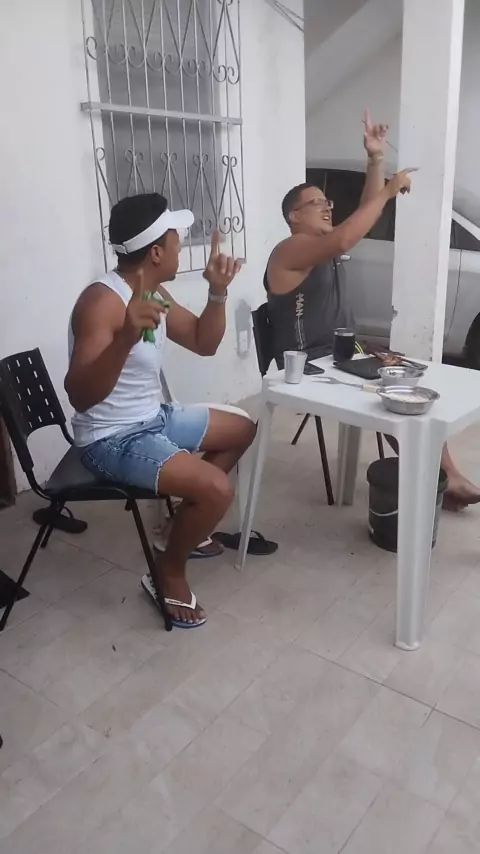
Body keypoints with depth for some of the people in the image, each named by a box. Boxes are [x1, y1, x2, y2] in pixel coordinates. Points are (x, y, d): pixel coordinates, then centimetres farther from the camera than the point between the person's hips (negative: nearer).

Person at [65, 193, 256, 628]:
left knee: (242, 429, 21)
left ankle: (187, 522, 28)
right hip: (113, 439, -10)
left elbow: (204, 344, 11)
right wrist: (126, 337, -50)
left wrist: (218, 293, -5)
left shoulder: (154, 293, 3)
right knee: (217, 489, -27)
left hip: (154, 418, 10)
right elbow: (80, 396, -35)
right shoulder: (102, 300, -25)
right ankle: (168, 573, 1)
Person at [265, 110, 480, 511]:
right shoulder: (292, 250, -14)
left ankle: (446, 475, 2)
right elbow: (344, 240, -32)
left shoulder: (327, 245, 14)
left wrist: (375, 158, 2)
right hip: (310, 369, -9)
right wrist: (389, 191, -25)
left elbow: (368, 210, 13)